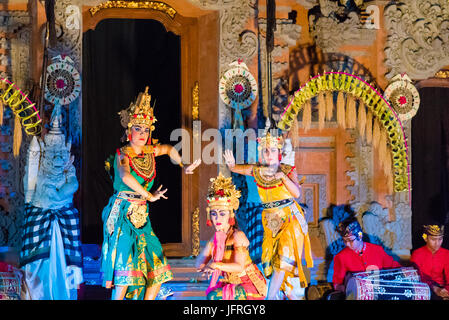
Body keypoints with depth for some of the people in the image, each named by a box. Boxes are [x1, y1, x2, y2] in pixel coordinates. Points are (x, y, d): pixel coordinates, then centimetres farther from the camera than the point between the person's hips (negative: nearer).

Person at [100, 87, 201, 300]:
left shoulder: (149, 152, 10)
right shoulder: (123, 154, -8)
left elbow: (170, 149, 32)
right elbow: (126, 177, -29)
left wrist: (184, 167, 22)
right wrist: (149, 196, -24)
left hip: (141, 216, 7)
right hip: (123, 213, -7)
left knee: (157, 268, 5)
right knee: (125, 264, -15)